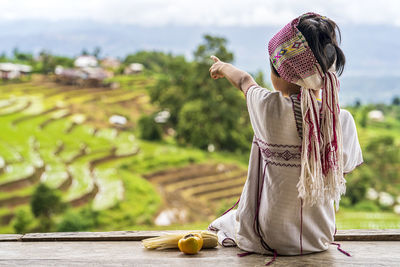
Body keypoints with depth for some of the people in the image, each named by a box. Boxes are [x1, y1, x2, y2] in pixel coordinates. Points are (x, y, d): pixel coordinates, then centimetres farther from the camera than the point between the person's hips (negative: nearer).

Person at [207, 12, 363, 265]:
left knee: (226, 220, 29)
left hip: (268, 239, -3)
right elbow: (343, 169, -1)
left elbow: (246, 81, 1)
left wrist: (225, 67, 24)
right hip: (319, 238, 3)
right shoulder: (343, 121, -16)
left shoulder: (268, 107, -22)